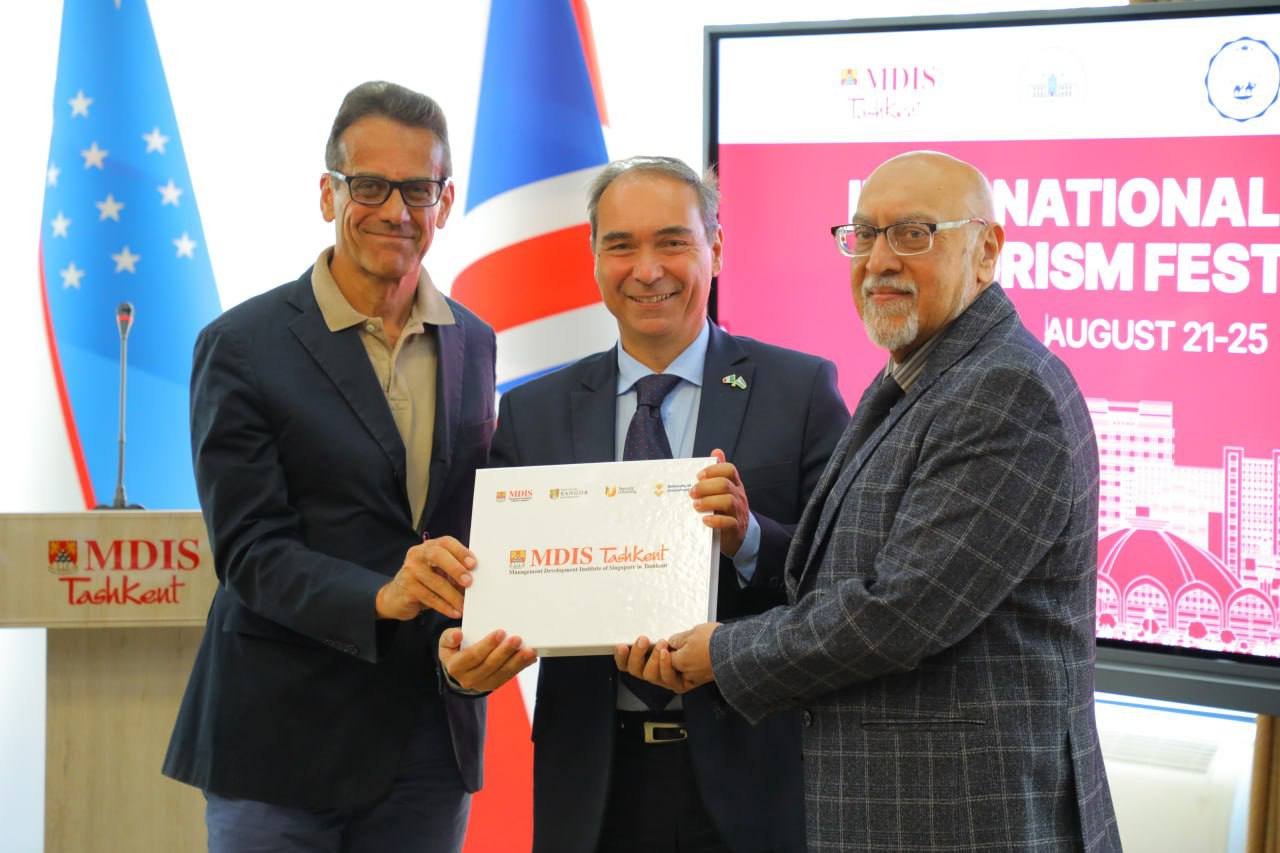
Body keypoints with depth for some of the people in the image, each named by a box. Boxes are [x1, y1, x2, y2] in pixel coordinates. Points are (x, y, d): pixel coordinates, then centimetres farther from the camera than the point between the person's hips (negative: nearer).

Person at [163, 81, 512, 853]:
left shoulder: (473, 343, 11)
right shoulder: (242, 346, -5)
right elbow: (249, 548, -10)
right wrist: (384, 597, -26)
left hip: (431, 742, 4)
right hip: (283, 739, -4)